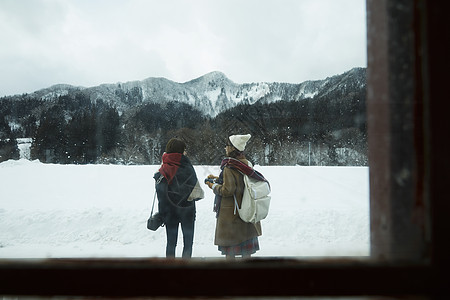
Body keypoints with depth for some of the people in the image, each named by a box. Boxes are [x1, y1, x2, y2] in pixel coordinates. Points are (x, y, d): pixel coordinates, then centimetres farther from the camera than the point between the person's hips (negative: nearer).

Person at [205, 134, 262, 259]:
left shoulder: (229, 167, -19)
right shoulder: (246, 164, 6)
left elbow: (227, 190, -22)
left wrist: (213, 186, -6)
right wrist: (217, 179, 18)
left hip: (230, 212, -8)